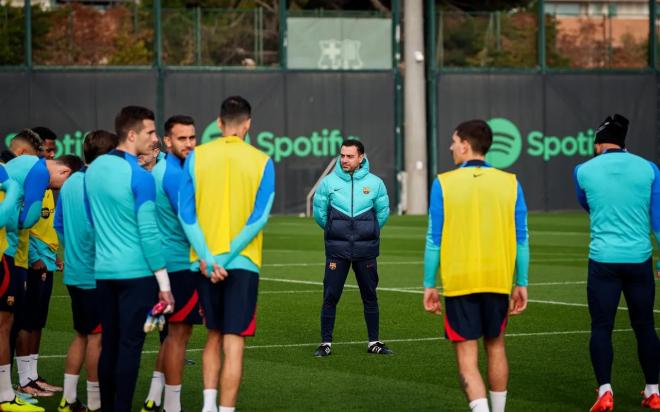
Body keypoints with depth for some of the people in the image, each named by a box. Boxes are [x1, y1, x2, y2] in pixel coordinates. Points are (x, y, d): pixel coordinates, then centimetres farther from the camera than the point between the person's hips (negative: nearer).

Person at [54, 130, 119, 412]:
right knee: (97, 336, 0)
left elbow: (59, 224, 13)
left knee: (81, 334, 17)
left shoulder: (69, 184, 8)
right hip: (97, 273, -8)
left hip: (73, 271, 8)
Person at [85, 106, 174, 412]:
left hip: (103, 271, 7)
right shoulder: (139, 177, -13)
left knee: (109, 344, 12)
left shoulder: (93, 169, 9)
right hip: (136, 272, -7)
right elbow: (148, 232, -14)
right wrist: (164, 284, -10)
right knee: (130, 346, -3)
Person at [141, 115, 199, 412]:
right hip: (182, 262, -10)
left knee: (174, 331, 17)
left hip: (169, 262, 10)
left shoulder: (161, 169, 14)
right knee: (179, 332, -4)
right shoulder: (174, 173, -17)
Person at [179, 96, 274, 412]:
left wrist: (207, 258, -9)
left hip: (205, 263, 2)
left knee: (214, 336, 18)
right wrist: (227, 257, -10)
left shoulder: (196, 157, 2)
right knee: (233, 343, -1)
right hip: (242, 263, -2)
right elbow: (259, 217, -9)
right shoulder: (261, 161, -2)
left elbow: (186, 212, -4)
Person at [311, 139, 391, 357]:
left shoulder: (375, 183, 1)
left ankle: (374, 342, 17)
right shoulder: (329, 182, -1)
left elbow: (383, 212, 12)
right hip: (337, 250, -1)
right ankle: (326, 342, 3)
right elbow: (319, 212, 9)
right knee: (330, 296, -4)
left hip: (366, 249, 1)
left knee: (370, 296, 7)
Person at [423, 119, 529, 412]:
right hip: (498, 280, 3)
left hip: (459, 282, -3)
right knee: (495, 347, 20)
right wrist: (521, 284, 10)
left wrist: (429, 285, 4)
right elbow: (521, 240, 2)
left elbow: (434, 240, -4)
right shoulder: (510, 183, 1)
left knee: (466, 357, -1)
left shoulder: (443, 184, -5)